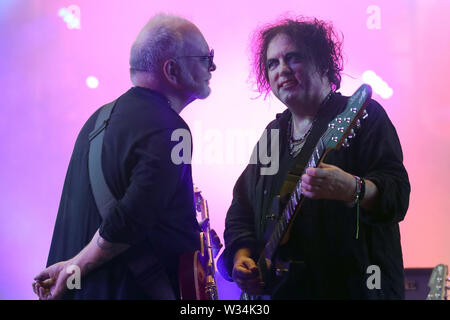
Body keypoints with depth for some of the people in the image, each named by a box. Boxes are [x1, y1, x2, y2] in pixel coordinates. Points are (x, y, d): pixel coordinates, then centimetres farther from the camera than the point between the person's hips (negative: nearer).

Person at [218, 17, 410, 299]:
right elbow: (241, 209, 18)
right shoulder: (272, 135, 14)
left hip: (354, 286, -5)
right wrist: (241, 256, 0)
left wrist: (352, 189, -39)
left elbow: (397, 194, -19)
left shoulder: (363, 115, -6)